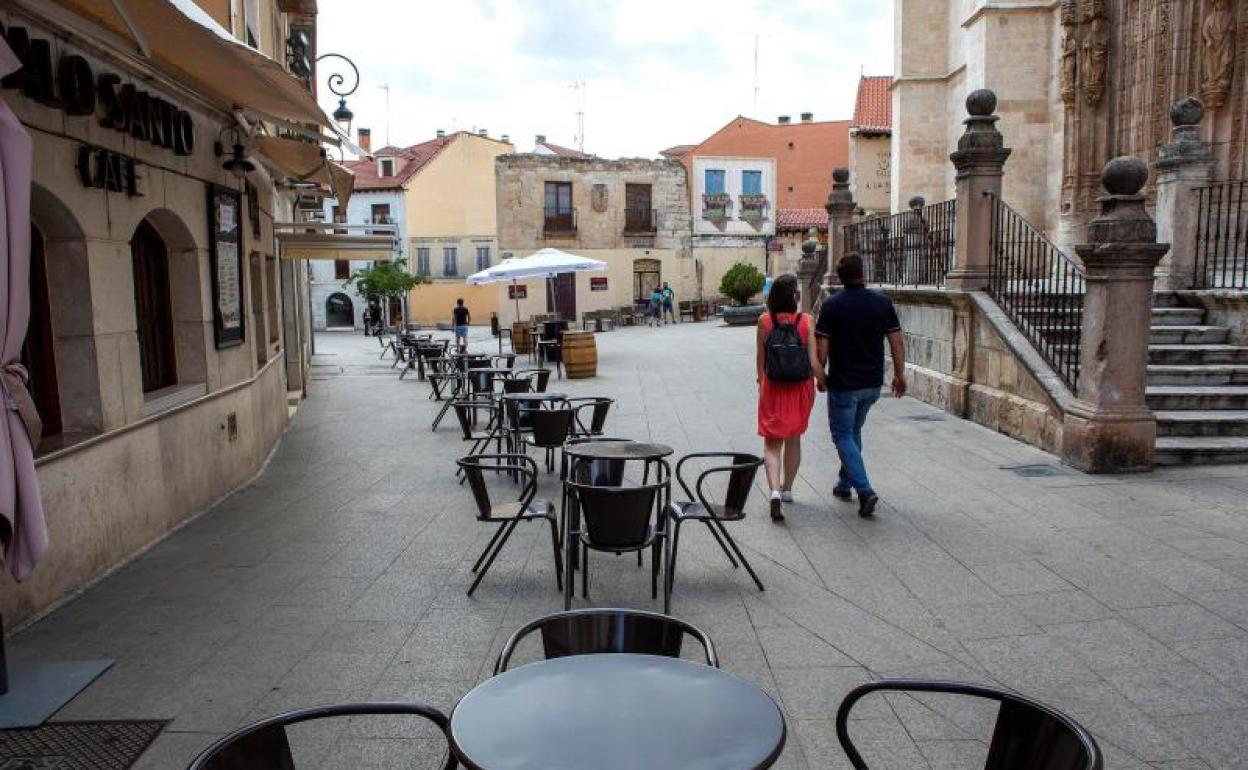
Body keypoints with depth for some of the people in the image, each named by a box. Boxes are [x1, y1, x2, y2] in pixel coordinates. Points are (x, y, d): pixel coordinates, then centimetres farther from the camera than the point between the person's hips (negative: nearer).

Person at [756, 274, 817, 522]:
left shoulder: (764, 321, -8)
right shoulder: (807, 320, -9)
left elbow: (760, 358, -1)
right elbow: (812, 359, -7)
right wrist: (811, 388, 5)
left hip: (773, 389, -1)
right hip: (800, 389, 1)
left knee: (772, 443, 5)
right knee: (794, 439, 19)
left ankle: (775, 491, -15)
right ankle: (787, 489, 32)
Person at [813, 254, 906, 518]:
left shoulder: (831, 305, -10)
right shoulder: (882, 302, -2)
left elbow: (821, 347, -10)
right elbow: (897, 342, -2)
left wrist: (821, 374, 4)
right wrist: (899, 374, 8)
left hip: (843, 384, -4)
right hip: (873, 383, 4)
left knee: (843, 436, 4)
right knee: (854, 431, 22)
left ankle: (865, 491, -11)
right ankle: (845, 484, 30)